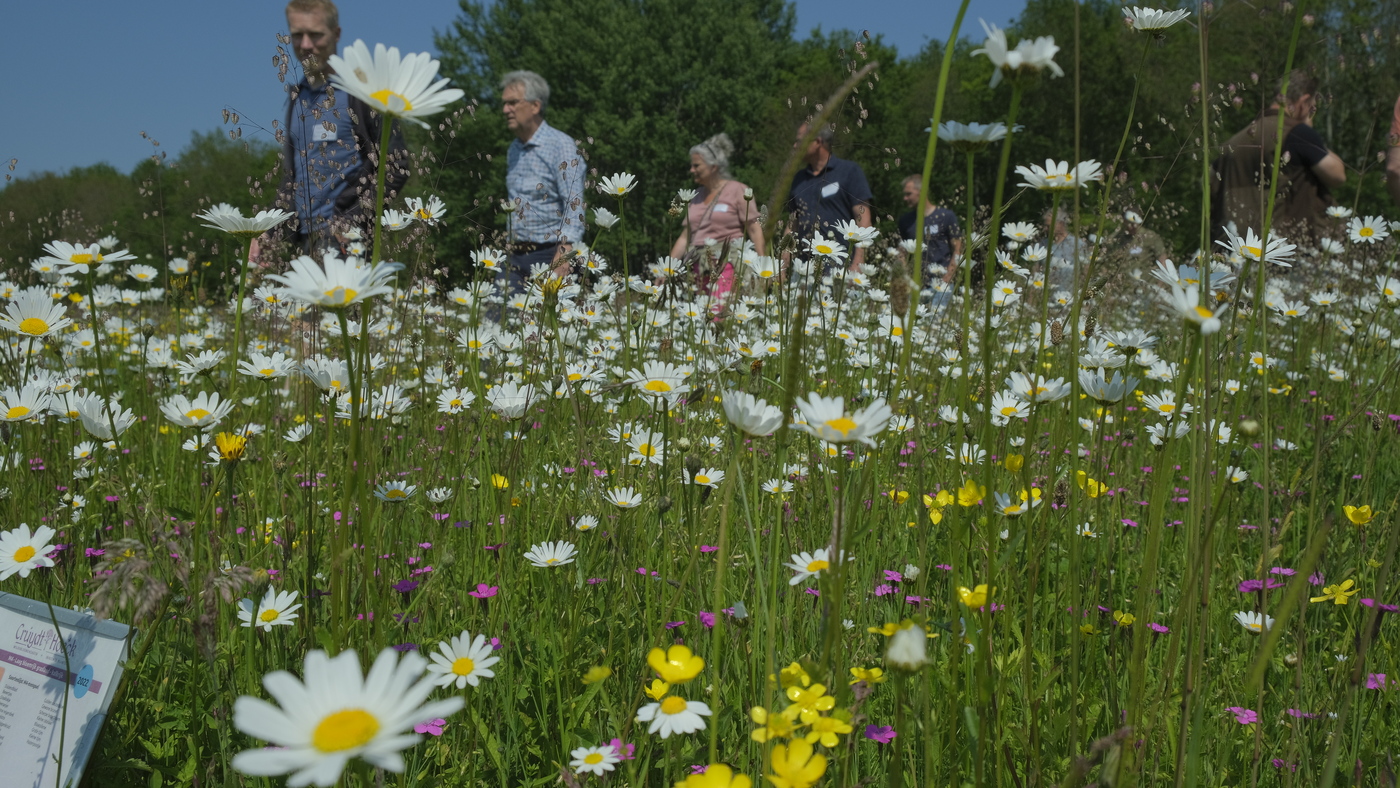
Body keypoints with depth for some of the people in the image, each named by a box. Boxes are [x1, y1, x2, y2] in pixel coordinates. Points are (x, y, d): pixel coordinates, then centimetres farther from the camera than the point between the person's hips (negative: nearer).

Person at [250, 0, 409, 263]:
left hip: (345, 239, -6)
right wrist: (268, 235, 12)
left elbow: (395, 165, -6)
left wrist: (355, 220, -15)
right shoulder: (297, 95, 16)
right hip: (302, 239, 6)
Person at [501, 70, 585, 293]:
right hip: (516, 257, 7)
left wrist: (562, 261, -25)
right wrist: (510, 253, 18)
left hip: (549, 256, -7)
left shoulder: (561, 146, -10)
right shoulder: (514, 149, 15)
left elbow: (574, 208, -17)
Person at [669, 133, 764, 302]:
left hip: (727, 265, -6)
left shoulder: (737, 191, 2)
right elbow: (685, 237, 20)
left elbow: (755, 230, -3)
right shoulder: (696, 198, 20)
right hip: (700, 268, 6)